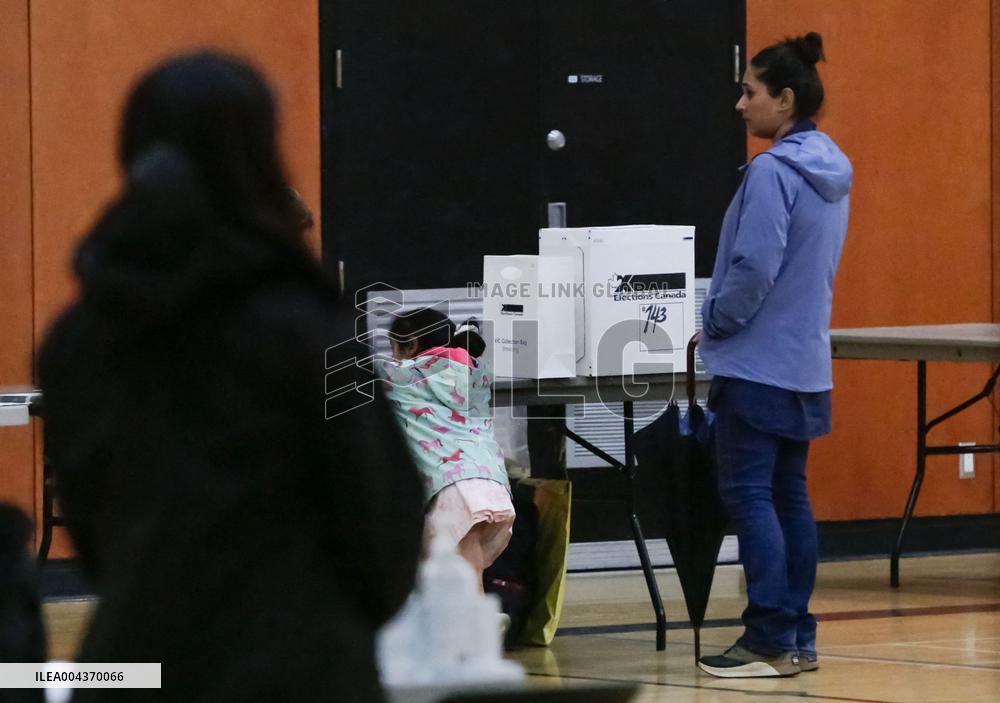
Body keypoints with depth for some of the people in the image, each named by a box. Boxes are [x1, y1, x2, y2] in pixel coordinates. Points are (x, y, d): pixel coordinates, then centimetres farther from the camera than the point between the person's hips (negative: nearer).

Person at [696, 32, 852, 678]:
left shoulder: (772, 172, -17)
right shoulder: (832, 173, 11)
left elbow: (754, 267, -21)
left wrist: (716, 322, -5)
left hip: (759, 360, -9)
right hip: (806, 360, 9)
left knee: (748, 493, -6)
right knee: (789, 494, 12)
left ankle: (770, 641, -8)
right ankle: (798, 639, 13)